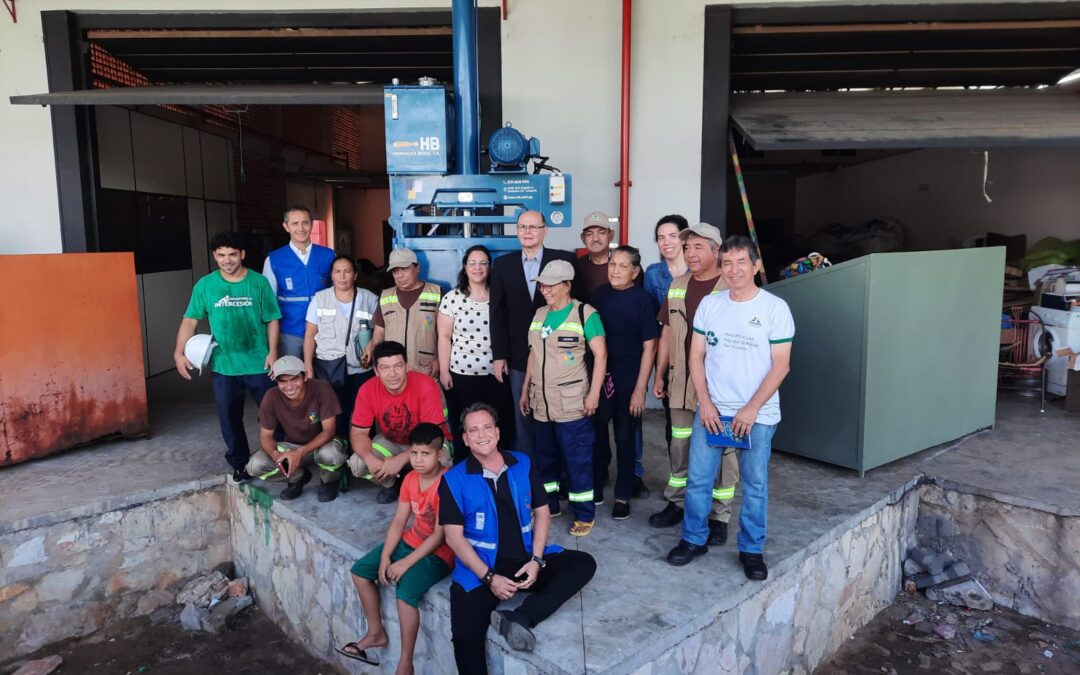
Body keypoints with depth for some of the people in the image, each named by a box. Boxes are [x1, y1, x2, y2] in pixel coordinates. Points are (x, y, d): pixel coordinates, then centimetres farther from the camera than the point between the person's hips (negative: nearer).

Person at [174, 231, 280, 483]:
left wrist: (273, 351, -10)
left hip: (259, 364, -1)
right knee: (230, 417, 9)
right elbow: (190, 320, 2)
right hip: (224, 366, 1)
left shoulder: (259, 282, -3)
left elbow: (272, 320, -1)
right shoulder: (205, 285, 0)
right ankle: (240, 464, 26)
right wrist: (179, 352, -7)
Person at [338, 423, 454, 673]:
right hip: (410, 542, 9)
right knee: (360, 570, 4)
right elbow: (398, 522, 2)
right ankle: (376, 633, 19)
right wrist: (385, 557, -10)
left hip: (438, 553, -9)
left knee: (406, 593, -29)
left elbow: (439, 536, -23)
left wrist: (405, 563, -21)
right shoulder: (410, 479, 0)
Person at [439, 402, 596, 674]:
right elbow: (454, 537, -7)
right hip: (481, 570, -4)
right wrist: (489, 577, -16)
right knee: (465, 634, -27)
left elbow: (541, 512, 7)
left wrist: (537, 560, -7)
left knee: (584, 563, -16)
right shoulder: (453, 480, -5)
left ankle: (519, 618, -26)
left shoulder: (523, 464, 4)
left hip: (528, 561, 4)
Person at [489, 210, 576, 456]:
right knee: (523, 417, 10)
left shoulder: (564, 260, -2)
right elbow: (497, 313, 4)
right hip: (519, 356, 2)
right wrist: (498, 355, 0)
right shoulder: (502, 265, 6)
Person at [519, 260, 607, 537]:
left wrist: (594, 393, -15)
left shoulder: (585, 314, -8)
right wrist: (525, 390, 17)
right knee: (546, 457, 16)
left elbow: (600, 355, -10)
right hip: (542, 403, 6)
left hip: (572, 404, -6)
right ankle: (548, 504, 31)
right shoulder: (539, 315, 11)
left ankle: (584, 514, 14)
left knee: (577, 460, 2)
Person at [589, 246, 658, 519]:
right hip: (600, 375, 3)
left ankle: (623, 496, 23)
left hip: (629, 379, -3)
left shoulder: (641, 299, -9)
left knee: (625, 437, 8)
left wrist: (640, 389, -11)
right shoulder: (600, 294, 2)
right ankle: (596, 486, 31)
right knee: (596, 432, 11)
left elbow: (649, 346, -8)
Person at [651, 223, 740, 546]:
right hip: (681, 383, 6)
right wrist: (660, 374, 15)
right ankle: (676, 504, 31)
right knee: (679, 446, 15)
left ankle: (720, 517, 19)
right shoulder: (677, 286, 10)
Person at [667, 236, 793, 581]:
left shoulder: (775, 307, -6)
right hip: (711, 410, 3)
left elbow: (781, 365, -8)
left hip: (757, 414, -2)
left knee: (755, 485, 9)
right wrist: (705, 403, -4)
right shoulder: (709, 304, 3)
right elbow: (696, 356, 5)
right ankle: (694, 539, 27)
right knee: (698, 479, 8)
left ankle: (752, 549, 26)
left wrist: (752, 409, -13)